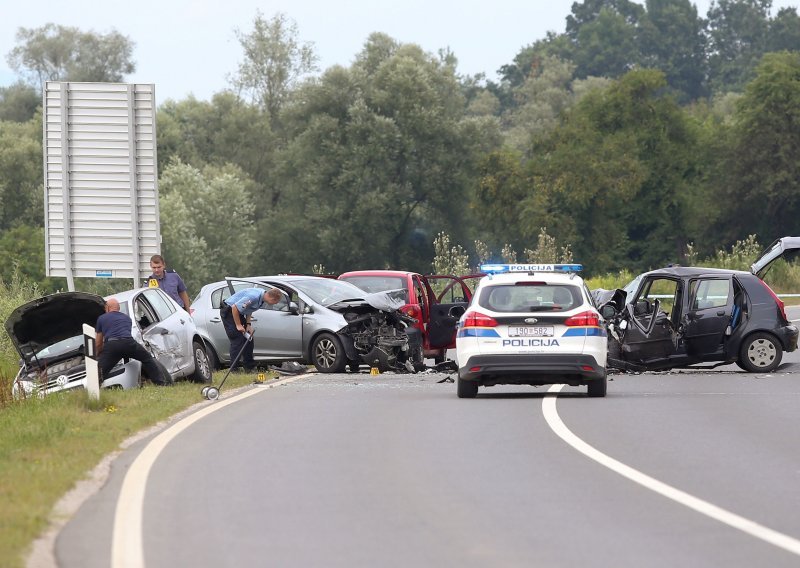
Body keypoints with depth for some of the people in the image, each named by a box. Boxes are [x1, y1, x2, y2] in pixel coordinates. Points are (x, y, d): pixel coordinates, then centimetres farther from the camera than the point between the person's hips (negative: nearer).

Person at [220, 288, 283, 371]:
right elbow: (235, 308, -30)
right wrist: (238, 325, -21)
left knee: (248, 338, 7)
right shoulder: (254, 297, -32)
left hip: (238, 313, 9)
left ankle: (249, 366, 13)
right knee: (237, 340, -12)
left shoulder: (262, 299, -1)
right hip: (228, 311, -9)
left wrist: (248, 324, 2)